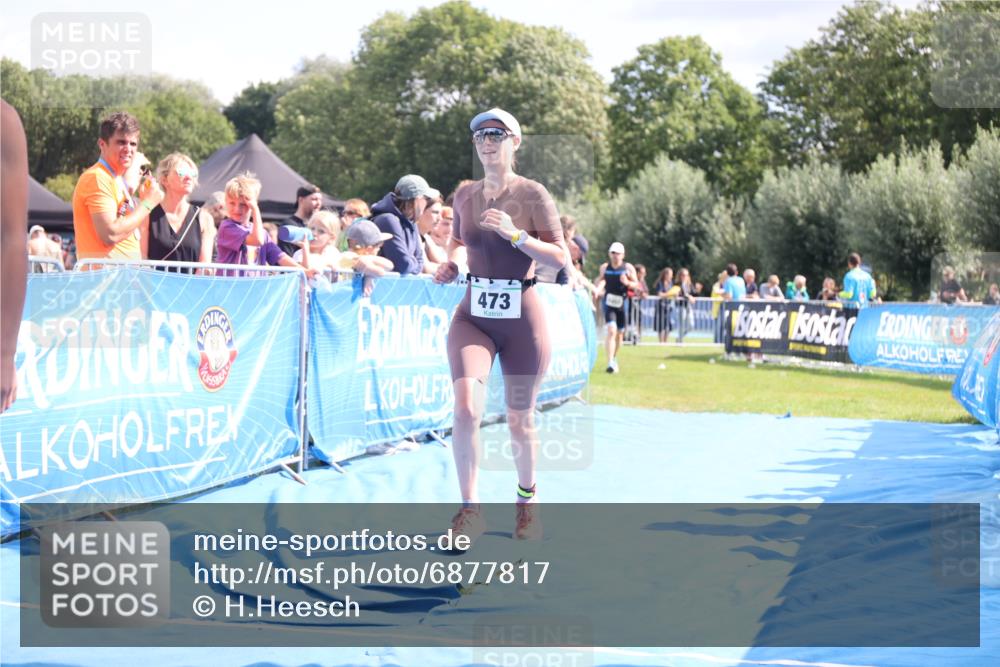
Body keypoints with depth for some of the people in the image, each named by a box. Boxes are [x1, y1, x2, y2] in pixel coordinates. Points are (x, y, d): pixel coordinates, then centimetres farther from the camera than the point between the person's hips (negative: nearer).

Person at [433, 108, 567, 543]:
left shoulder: (532, 195, -6)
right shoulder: (464, 195, 6)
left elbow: (559, 257, -9)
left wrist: (515, 234, -21)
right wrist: (450, 264, 3)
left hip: (522, 318, -2)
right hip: (473, 315, 2)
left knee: (519, 421, 9)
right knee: (466, 408, -19)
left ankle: (527, 496, 36)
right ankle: (470, 509, -8)